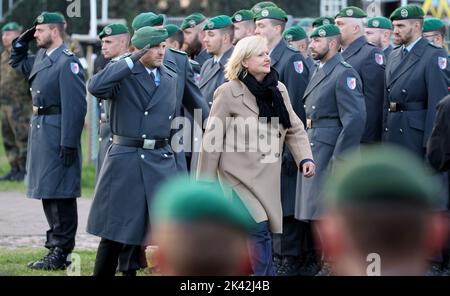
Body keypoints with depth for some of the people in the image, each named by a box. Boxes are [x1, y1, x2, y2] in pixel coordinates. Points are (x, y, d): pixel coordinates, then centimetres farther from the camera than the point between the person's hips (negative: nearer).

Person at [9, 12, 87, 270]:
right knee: (47, 191, 14)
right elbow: (17, 62, 33)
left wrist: (69, 143, -23)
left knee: (60, 194, -5)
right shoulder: (42, 57, 13)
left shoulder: (68, 62, -15)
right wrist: (23, 40, 14)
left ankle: (61, 252, -1)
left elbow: (76, 106, -20)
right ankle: (56, 246, 21)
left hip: (58, 134, -10)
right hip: (40, 130, 10)